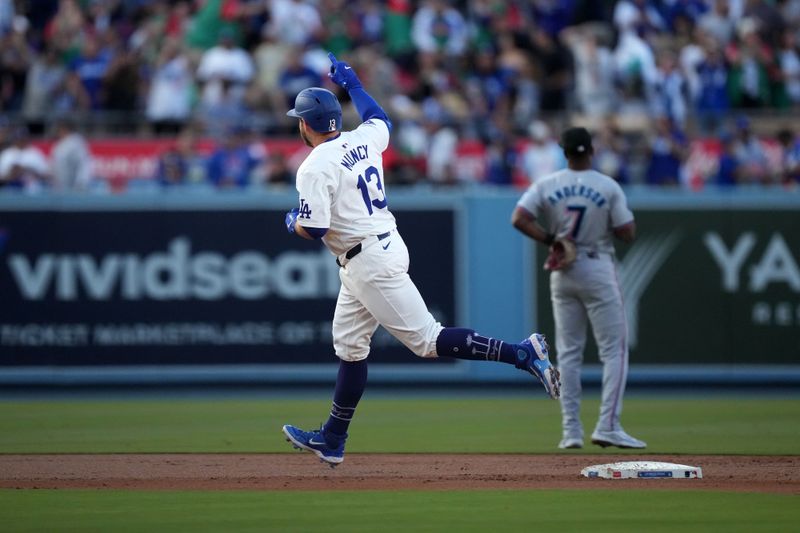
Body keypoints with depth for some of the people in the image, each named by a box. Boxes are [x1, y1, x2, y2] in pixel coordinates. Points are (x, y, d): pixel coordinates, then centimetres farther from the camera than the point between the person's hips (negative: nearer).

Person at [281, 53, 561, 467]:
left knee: (426, 340, -10)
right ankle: (332, 441, 20)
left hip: (368, 261, -10)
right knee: (349, 345, 15)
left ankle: (522, 354, -19)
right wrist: (351, 83, 42)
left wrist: (294, 222, 3)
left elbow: (313, 230, -20)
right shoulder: (364, 141, 8)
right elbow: (381, 119, 31)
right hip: (387, 244, 10)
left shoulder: (314, 168, -16)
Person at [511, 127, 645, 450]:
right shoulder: (609, 187, -8)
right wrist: (626, 214, 11)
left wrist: (549, 239, -3)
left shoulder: (546, 186, -1)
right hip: (598, 270, -3)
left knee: (568, 352, 10)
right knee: (614, 350, 1)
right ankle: (607, 426, -10)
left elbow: (519, 219, -13)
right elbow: (627, 234, -8)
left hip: (562, 274, 3)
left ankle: (571, 431, 6)